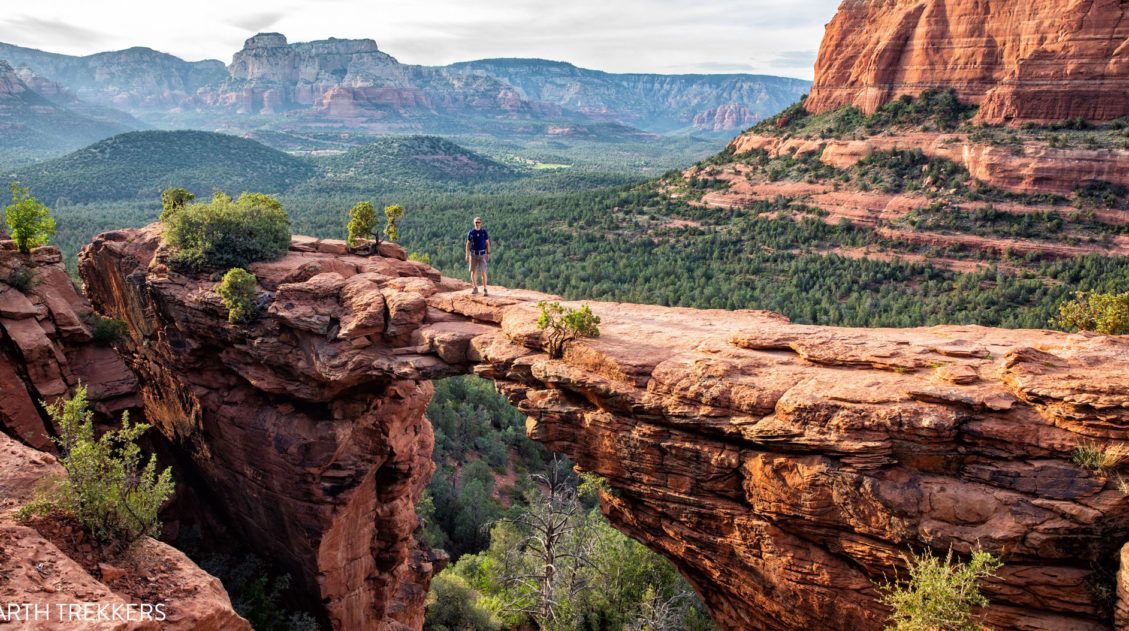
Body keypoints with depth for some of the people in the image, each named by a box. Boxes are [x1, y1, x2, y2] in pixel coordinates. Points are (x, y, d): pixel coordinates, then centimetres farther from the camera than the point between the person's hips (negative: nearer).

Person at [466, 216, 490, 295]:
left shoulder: (484, 232, -1)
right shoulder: (471, 232, 1)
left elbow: (487, 243, 3)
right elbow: (468, 244, 6)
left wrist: (488, 254, -2)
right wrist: (467, 255, 1)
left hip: (482, 254, -2)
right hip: (473, 254, 2)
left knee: (483, 272, -9)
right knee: (473, 272, 6)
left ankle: (485, 289, -5)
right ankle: (475, 288, 18)